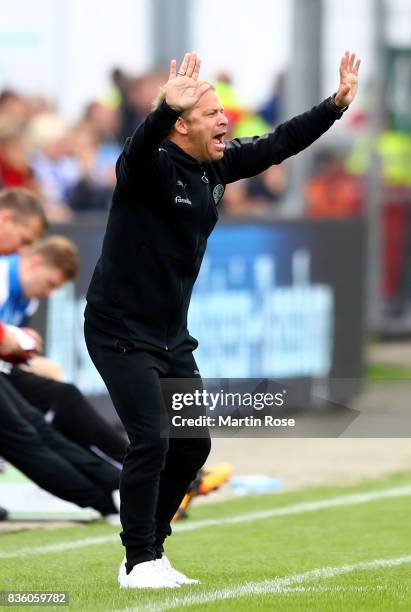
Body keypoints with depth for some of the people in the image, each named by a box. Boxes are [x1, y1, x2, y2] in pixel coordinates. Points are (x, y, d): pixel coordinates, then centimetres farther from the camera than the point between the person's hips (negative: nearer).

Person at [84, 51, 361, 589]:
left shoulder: (218, 165, 4)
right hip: (121, 331, -9)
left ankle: (151, 552, 21)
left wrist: (337, 104, 4)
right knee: (150, 443, -14)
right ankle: (140, 562, -4)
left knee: (192, 445, 9)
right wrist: (166, 109, -62)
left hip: (173, 336, 9)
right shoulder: (150, 165, -18)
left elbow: (279, 145, 12)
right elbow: (140, 146, -42)